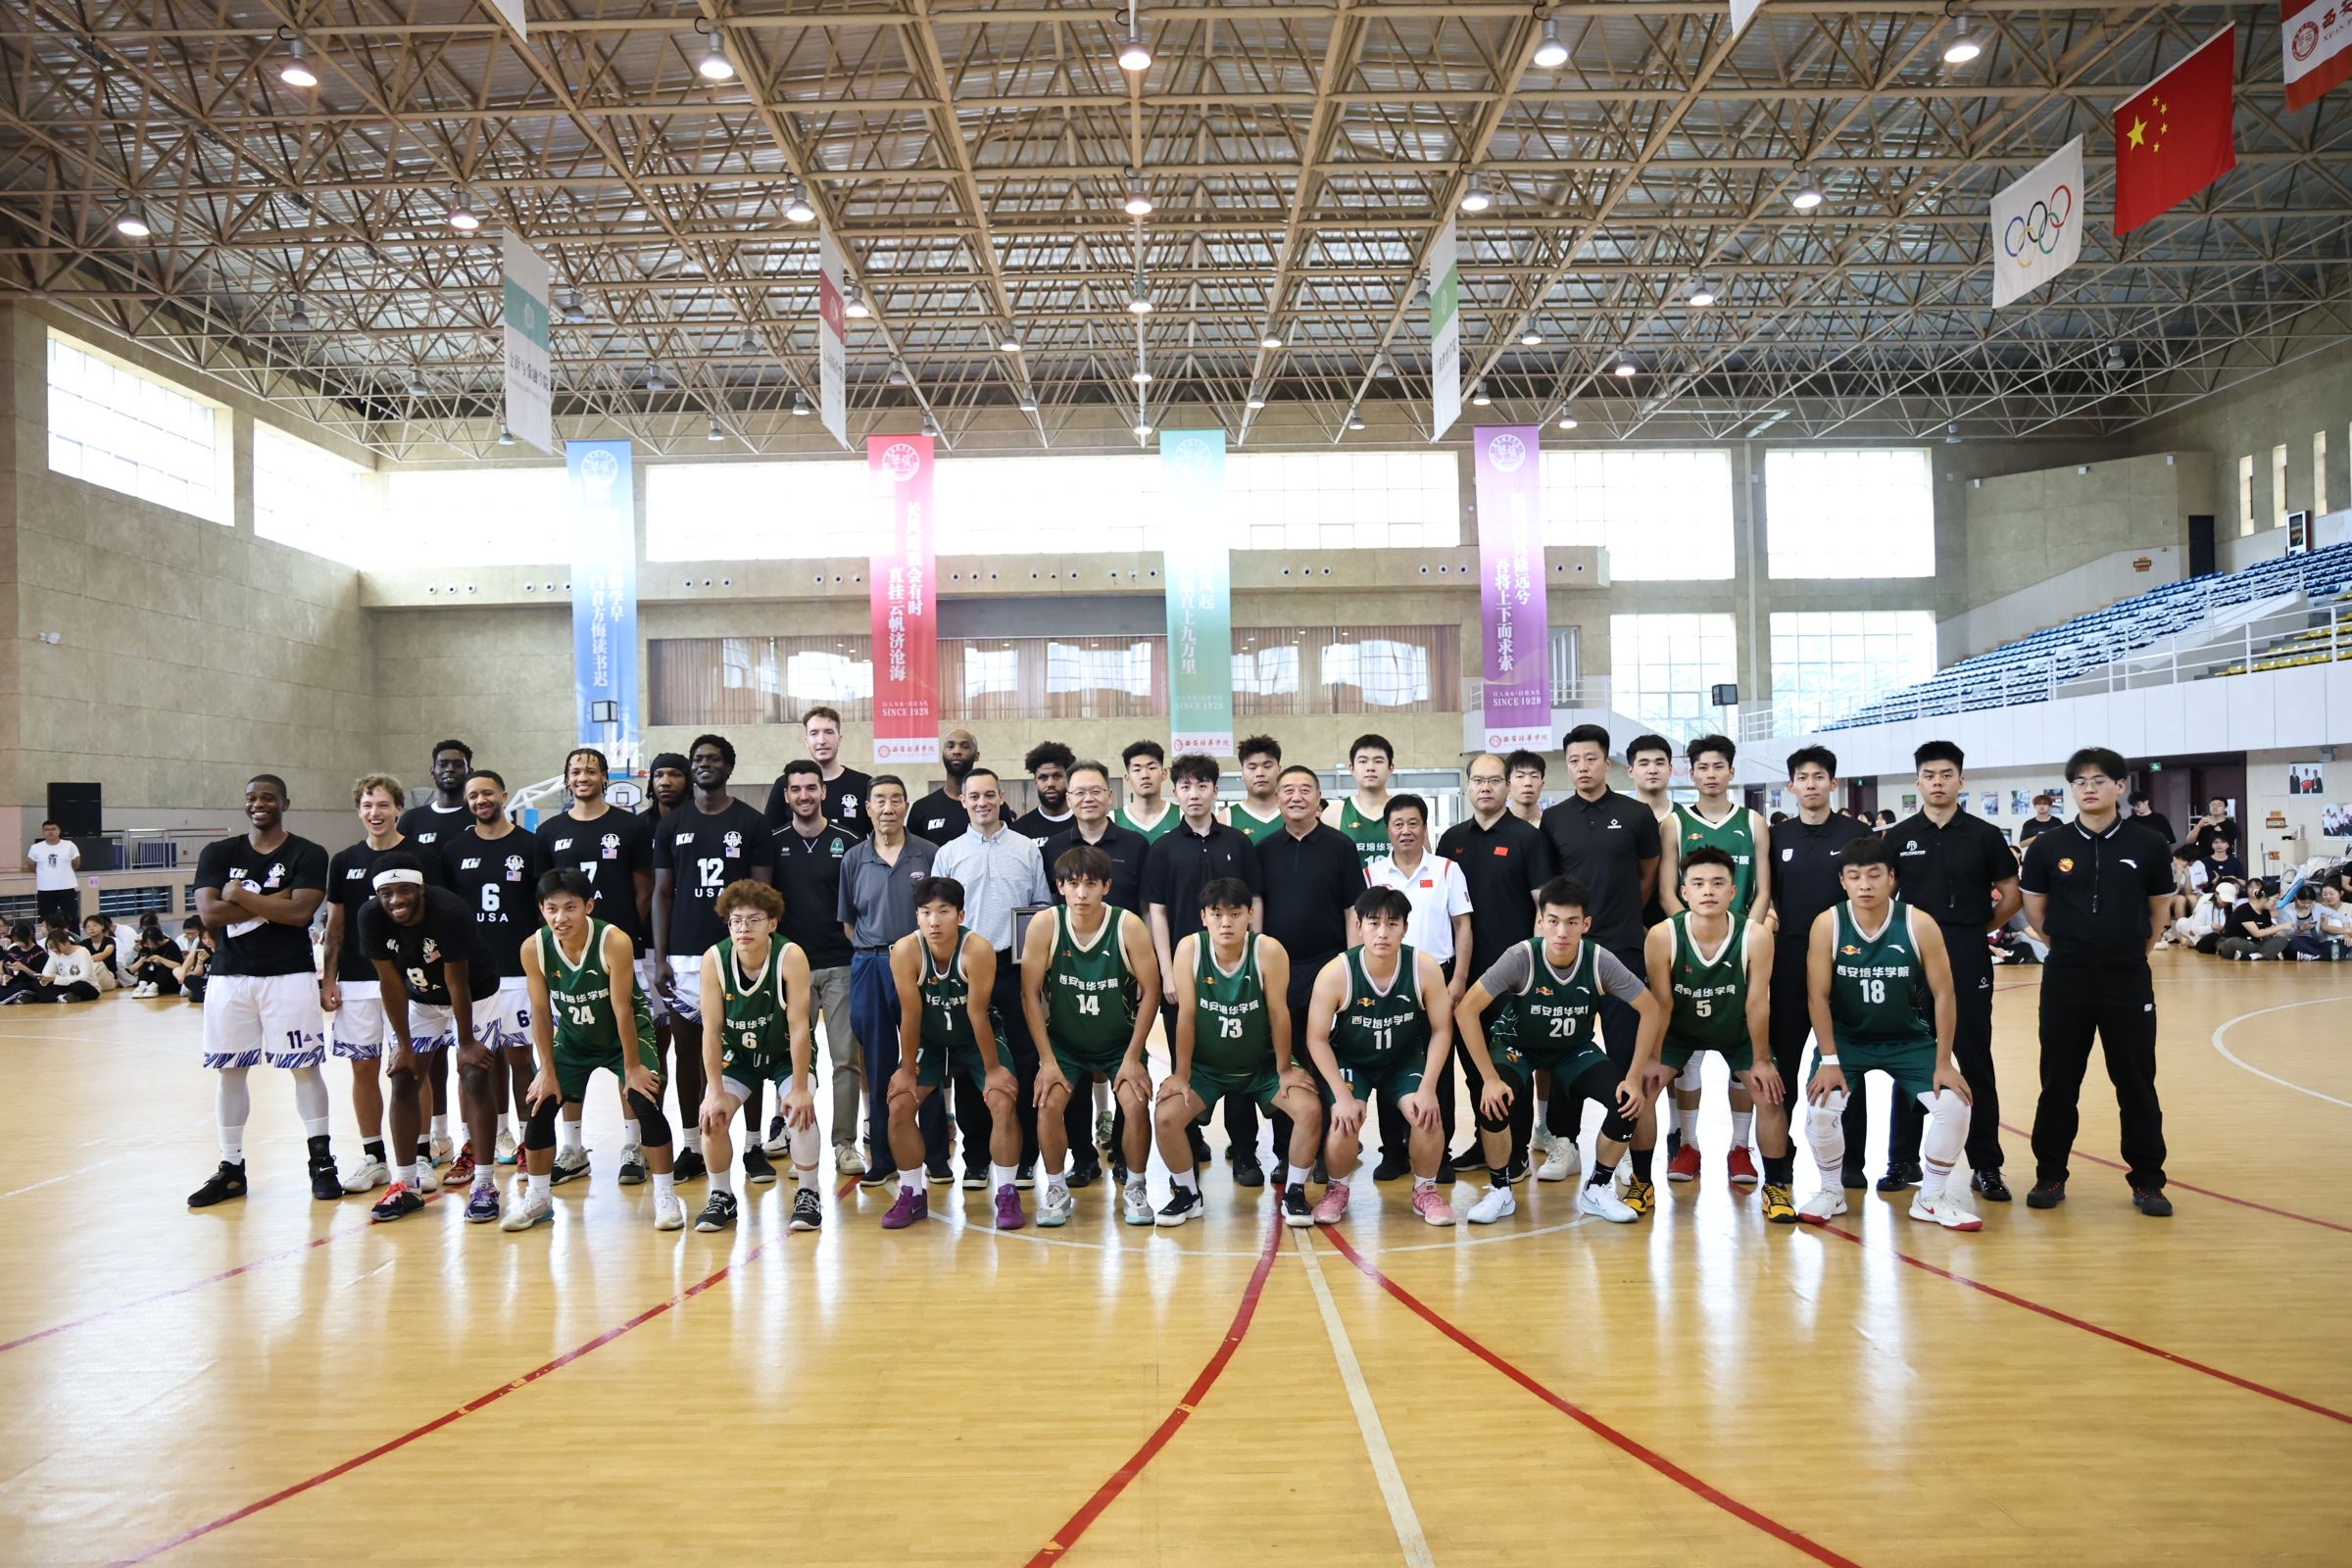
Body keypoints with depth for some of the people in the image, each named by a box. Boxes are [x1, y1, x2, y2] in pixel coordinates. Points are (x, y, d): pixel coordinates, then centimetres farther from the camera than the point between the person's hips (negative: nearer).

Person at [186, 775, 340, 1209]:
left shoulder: (308, 855, -3)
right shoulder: (218, 853, 5)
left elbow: (300, 912, -16)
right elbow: (209, 913, -8)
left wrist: (240, 895, -12)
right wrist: (274, 902, -13)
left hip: (289, 975, -3)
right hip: (229, 976, 3)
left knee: (304, 1067, 0)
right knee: (229, 1071, 8)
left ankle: (322, 1162, 8)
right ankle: (231, 1169, 19)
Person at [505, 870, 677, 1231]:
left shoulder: (615, 943, -31)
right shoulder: (533, 949, -20)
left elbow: (622, 1010, -25)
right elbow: (541, 1013, -10)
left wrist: (633, 1067, -18)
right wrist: (547, 1070, -8)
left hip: (626, 1033, -4)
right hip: (572, 1039, 4)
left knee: (646, 1103, -17)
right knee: (540, 1105, 1)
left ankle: (666, 1196, -5)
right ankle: (537, 1198, 20)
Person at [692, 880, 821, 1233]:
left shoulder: (791, 956, -29)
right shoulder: (714, 959, -22)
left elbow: (799, 1027, -26)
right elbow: (711, 1031, -18)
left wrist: (800, 1089, -24)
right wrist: (716, 1092, -19)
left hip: (788, 1052, -2)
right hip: (738, 1054, 2)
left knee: (800, 1112, -23)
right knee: (712, 1116, -14)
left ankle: (808, 1195, -1)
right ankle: (722, 1197, 8)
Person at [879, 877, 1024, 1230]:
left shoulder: (978, 949, -31)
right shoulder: (905, 951, -26)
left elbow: (977, 1014, -25)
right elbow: (910, 1015, -18)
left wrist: (993, 1069, -17)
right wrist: (907, 1069, -10)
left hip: (978, 1038, -2)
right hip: (930, 1040, 2)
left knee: (1003, 1103, -17)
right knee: (899, 1105, -8)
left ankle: (1006, 1194, -3)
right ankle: (913, 1194, 8)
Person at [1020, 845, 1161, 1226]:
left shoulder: (1129, 926, -19)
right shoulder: (1044, 926, -18)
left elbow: (1150, 992, -12)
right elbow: (1030, 994, -12)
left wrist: (1133, 1057, -12)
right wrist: (1047, 1059, -14)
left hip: (1119, 1041, -1)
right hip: (1064, 1041, 1)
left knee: (1136, 1104, -19)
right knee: (1049, 1103, -19)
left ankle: (1134, 1190, 4)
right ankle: (1057, 1191, 1)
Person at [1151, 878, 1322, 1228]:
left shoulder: (1269, 951, -21)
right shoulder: (1189, 949, -19)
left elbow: (1278, 1014, -15)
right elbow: (1186, 1016, -15)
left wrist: (1284, 1070, -9)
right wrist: (1182, 1075, -11)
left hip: (1262, 1065, 0)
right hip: (1206, 1067, 0)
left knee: (1310, 1109, -21)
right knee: (1165, 1116, -21)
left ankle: (1294, 1192, 1)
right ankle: (1187, 1194, 4)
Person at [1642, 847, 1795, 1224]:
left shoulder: (1756, 937, -30)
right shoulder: (1663, 936, -31)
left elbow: (1757, 1003, -20)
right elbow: (1661, 1003, -19)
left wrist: (1761, 1061, -11)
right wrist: (1653, 1058, -12)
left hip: (1737, 1033, 0)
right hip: (1679, 1031, 0)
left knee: (1771, 1097, -8)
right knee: (1640, 1090, -12)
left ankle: (1776, 1186, 12)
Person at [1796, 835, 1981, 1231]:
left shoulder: (1920, 926, -16)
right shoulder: (1827, 924, -17)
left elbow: (1944, 994, -10)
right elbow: (1817, 995, -14)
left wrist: (1943, 1063, -12)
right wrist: (1829, 1060, -17)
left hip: (1910, 1040, 1)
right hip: (1846, 1038, -1)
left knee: (1954, 1105, -15)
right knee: (1820, 1108, -20)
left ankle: (1932, 1198, 9)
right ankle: (1831, 1192, 8)